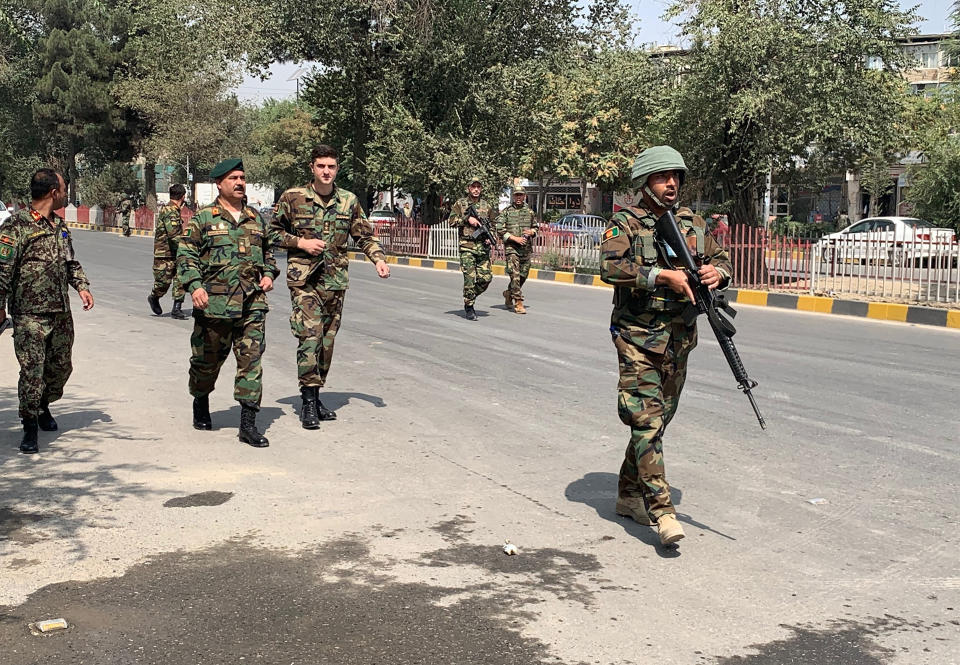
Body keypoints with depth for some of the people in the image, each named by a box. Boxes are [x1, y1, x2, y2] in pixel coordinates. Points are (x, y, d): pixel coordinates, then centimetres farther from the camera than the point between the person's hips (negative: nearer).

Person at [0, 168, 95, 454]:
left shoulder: (60, 224, 13)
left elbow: (71, 262, 23)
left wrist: (82, 286, 9)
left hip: (61, 312, 7)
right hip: (30, 314, -7)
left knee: (61, 366, 15)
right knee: (32, 372, -7)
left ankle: (44, 406, 39)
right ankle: (30, 429, 4)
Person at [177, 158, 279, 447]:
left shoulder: (256, 219, 15)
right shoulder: (202, 219, 2)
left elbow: (267, 251, 28)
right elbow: (186, 255, -2)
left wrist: (268, 274, 10)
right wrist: (194, 286, -16)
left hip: (252, 304, 3)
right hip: (213, 303, -3)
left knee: (251, 359, -5)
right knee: (207, 359, 10)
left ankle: (248, 424, -3)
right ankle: (201, 404, 38)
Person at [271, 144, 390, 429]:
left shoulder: (349, 200, 7)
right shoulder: (292, 198, -2)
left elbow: (364, 235, 13)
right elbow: (273, 232, 5)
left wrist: (378, 259, -3)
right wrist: (301, 242, -9)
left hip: (335, 280, 4)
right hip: (303, 279, -4)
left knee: (328, 339, 8)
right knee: (310, 335, -15)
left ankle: (315, 395, 21)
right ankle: (308, 400, -8)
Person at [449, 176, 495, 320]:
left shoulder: (486, 206, 14)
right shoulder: (460, 204, 5)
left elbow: (492, 225, 21)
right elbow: (452, 221, -2)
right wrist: (467, 219, -13)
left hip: (483, 247, 4)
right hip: (467, 246, -4)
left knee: (486, 278, -1)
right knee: (470, 277, -9)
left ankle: (470, 296, 24)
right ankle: (469, 308, 2)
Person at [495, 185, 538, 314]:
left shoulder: (530, 211, 11)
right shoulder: (506, 211, -1)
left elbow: (535, 227, 22)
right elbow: (500, 230, -6)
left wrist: (532, 232, -2)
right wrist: (515, 238, -14)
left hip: (526, 249, 5)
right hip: (511, 247, -5)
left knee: (523, 275, 10)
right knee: (515, 275, -13)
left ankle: (508, 294, 33)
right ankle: (518, 303, -12)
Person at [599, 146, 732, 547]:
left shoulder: (693, 223, 11)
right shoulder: (625, 223, -6)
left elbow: (721, 258, 17)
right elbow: (610, 267, -20)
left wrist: (716, 272, -8)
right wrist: (663, 276, -27)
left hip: (679, 339, 6)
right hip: (638, 337, -6)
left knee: (659, 418, 13)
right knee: (647, 418, -12)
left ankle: (629, 494, 27)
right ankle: (662, 511, -13)